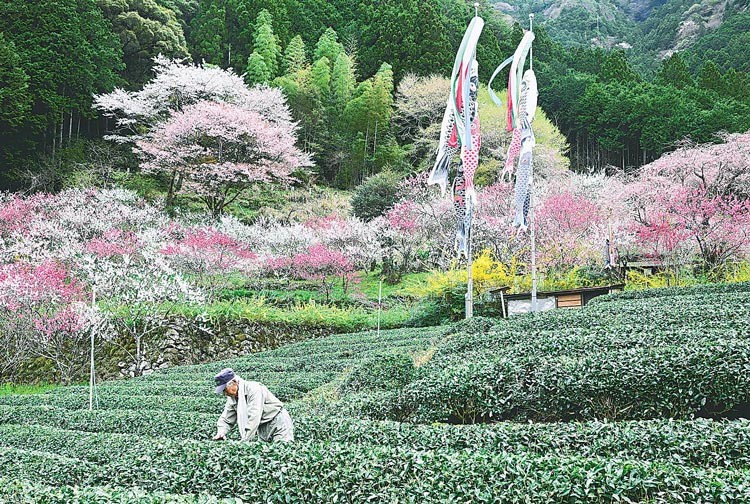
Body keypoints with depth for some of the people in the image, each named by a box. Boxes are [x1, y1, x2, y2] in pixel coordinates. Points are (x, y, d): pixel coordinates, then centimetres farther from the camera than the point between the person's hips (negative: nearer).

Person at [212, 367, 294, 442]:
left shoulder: (253, 389, -22)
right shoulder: (232, 398, 3)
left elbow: (253, 418, -29)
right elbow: (225, 420, 9)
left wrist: (244, 441, -31)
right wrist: (221, 432, -12)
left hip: (278, 423, -7)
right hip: (263, 430, 7)